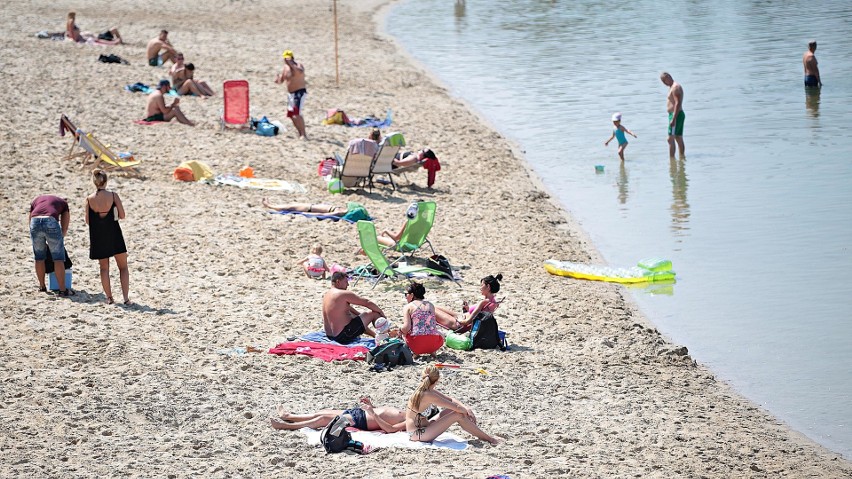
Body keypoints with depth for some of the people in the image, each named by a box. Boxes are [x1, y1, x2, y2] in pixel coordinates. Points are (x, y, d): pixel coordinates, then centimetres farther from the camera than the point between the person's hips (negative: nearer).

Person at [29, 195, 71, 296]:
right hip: (51, 222, -2)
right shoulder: (63, 203, 31)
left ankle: (42, 287, 31)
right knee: (58, 258, 5)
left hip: (35, 222, 2)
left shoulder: (36, 201, 36)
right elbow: (64, 229, 24)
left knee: (39, 257, 20)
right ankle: (62, 290, 3)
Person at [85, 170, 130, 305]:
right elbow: (122, 216, -7)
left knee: (104, 267, 16)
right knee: (123, 267, 9)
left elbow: (88, 221, -2)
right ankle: (126, 297, -2)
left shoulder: (89, 199, -8)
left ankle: (109, 297, 13)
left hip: (98, 237, 1)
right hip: (114, 236, -1)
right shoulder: (113, 196, -11)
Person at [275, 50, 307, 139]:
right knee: (291, 115, 12)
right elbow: (282, 80, 21)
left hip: (299, 92, -9)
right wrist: (278, 79, -3)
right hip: (290, 94, 9)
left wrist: (291, 64, -45)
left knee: (297, 114, -22)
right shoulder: (285, 67, 11)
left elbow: (300, 72, -37)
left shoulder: (298, 65, -12)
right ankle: (300, 134, 24)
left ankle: (303, 135, -20)